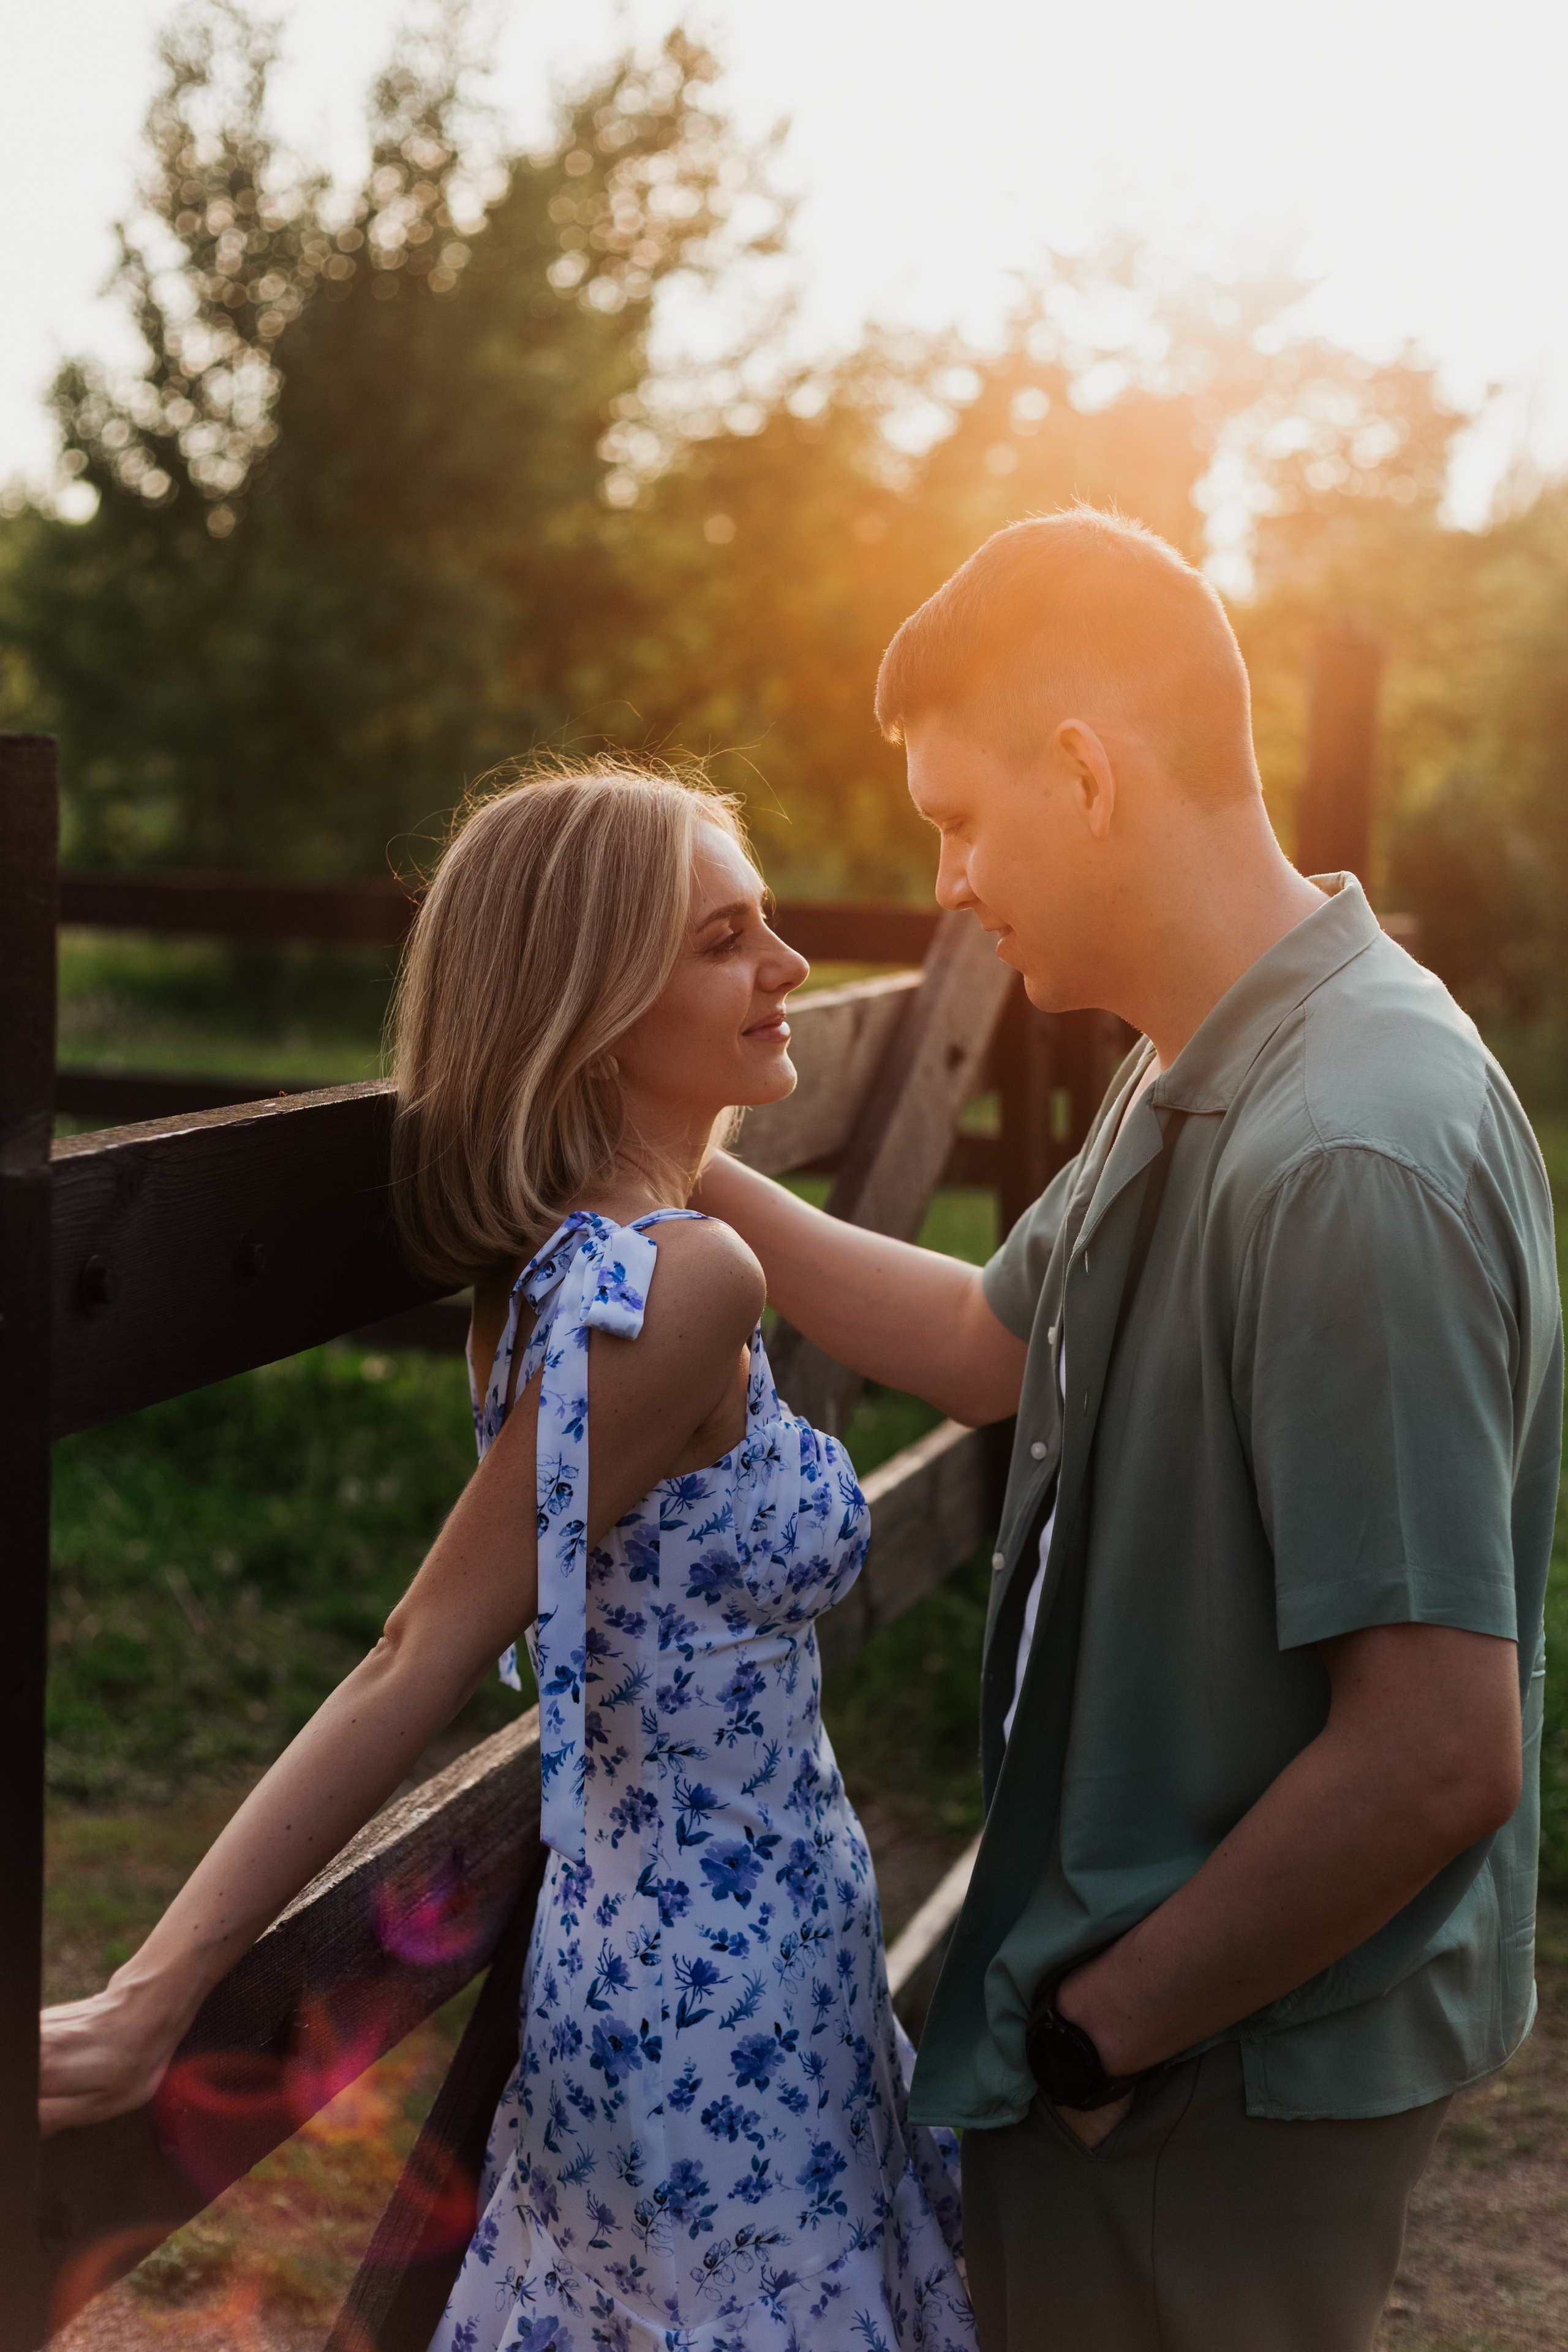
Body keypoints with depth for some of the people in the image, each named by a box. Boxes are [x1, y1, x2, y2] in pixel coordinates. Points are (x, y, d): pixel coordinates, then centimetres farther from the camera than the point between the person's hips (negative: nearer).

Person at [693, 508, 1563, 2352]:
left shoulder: (1345, 1161, -29)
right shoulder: (1200, 1088, 4)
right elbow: (996, 1344, 21)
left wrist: (1107, 2021, -18)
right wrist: (696, 1180, 15)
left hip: (1219, 2083, -9)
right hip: (1129, 1981, 9)